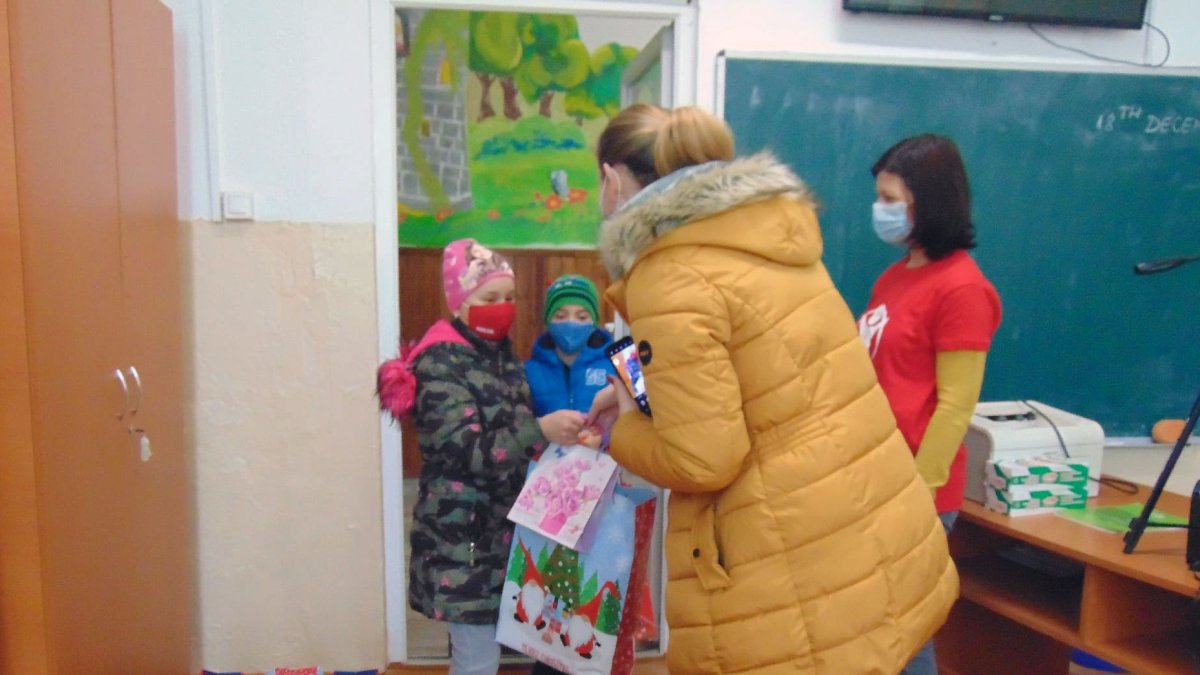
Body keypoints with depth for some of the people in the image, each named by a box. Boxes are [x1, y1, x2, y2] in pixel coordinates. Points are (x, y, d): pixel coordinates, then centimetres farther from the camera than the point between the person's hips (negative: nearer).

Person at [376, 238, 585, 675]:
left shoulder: (502, 353, 11)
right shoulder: (440, 363, -14)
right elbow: (470, 451, -25)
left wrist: (564, 431, 9)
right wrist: (542, 430, -35)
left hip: (502, 531, 7)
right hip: (462, 537, -7)